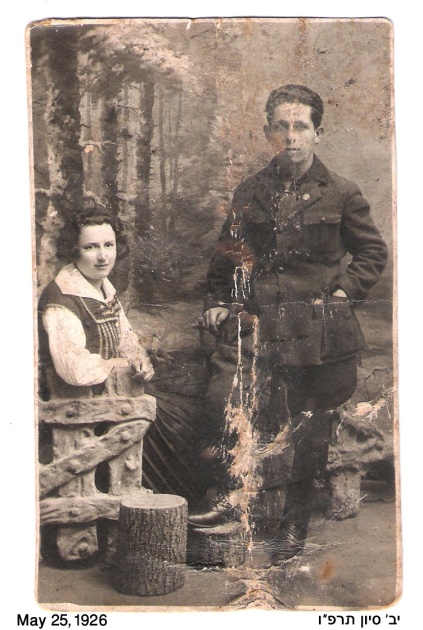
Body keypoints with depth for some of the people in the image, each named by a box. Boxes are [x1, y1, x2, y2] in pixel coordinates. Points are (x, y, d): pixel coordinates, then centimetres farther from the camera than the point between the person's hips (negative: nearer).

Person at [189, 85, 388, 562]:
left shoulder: (341, 194, 2)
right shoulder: (250, 193, 10)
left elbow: (372, 252, 12)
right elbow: (225, 257, 19)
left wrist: (343, 292, -1)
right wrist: (217, 302, 8)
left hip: (316, 330, -2)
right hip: (254, 322, 2)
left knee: (311, 428, 7)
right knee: (221, 403, -11)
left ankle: (295, 525, 27)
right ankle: (229, 498, 13)